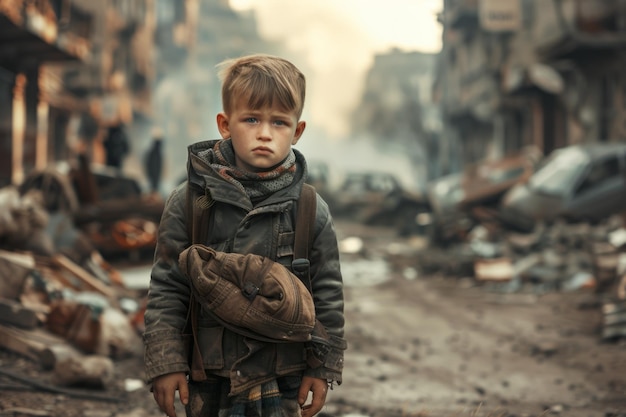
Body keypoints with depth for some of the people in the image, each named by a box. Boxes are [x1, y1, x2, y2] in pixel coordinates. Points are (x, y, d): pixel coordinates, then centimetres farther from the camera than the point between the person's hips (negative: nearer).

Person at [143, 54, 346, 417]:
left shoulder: (311, 212, -3)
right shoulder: (189, 202, -5)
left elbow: (328, 293, 4)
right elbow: (167, 289, -2)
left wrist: (324, 368, 2)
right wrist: (165, 362, -5)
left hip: (283, 383, 0)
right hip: (208, 380, 0)